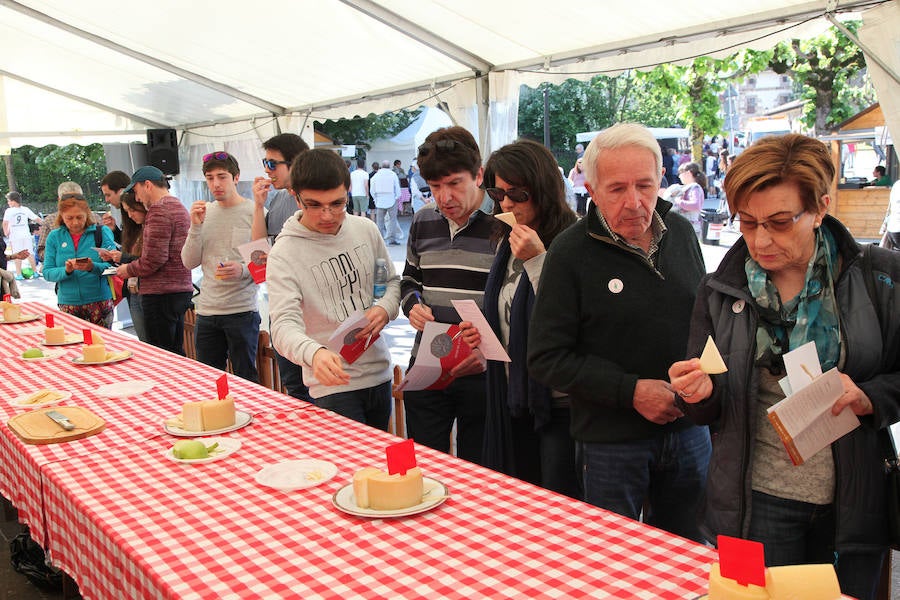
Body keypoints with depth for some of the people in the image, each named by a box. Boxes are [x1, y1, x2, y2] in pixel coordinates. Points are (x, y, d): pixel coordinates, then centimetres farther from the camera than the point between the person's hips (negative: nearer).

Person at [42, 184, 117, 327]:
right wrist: (66, 270, -17)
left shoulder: (102, 232, 1)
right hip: (67, 303, 2)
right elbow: (47, 273, 2)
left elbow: (111, 266, -7)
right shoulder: (54, 237, 8)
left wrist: (93, 267, -25)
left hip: (99, 301, -1)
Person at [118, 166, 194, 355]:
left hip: (161, 295, -10)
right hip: (182, 290, 10)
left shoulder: (159, 210, -14)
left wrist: (128, 270, -2)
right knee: (176, 352, 14)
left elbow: (154, 259, -20)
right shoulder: (179, 206, 18)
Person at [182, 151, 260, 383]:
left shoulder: (254, 212, -5)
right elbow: (189, 262, 6)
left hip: (242, 311, -5)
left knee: (245, 379, 2)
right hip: (206, 312, 5)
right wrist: (196, 227, -6)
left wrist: (243, 270, -25)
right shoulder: (203, 212, 10)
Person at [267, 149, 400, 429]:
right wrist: (314, 353, -45)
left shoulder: (366, 229, 0)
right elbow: (284, 324, -24)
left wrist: (385, 307, -10)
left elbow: (393, 281, 13)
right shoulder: (284, 253, -15)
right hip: (333, 383, -5)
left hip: (379, 372, 5)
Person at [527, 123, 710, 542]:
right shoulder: (570, 252, -13)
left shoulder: (680, 232, 3)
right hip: (610, 442, -4)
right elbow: (547, 359, -14)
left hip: (688, 428, 5)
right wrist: (631, 392, -19)